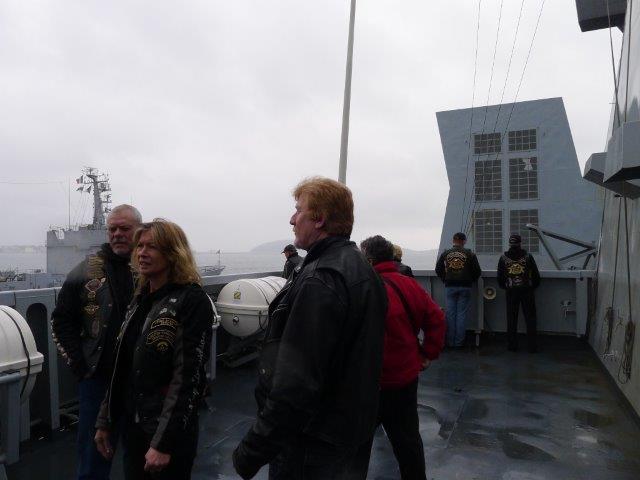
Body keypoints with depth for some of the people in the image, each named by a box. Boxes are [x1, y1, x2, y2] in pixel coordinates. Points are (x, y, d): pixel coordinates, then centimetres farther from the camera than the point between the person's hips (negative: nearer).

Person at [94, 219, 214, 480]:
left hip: (170, 430, -6)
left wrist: (164, 441, -20)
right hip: (131, 424, 7)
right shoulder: (140, 299, 6)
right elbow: (121, 367, 11)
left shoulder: (192, 301, -16)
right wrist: (105, 421, 12)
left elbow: (188, 376, -20)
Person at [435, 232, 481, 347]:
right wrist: (470, 281, 14)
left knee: (450, 313, 7)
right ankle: (459, 342, 8)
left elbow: (438, 269, 5)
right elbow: (477, 271, -2)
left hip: (450, 287, 1)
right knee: (462, 314, 5)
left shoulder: (445, 254, 0)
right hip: (465, 287, -1)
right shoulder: (470, 254, -3)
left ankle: (450, 341, 11)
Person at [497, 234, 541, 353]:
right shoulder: (528, 256, -3)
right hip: (527, 291, -1)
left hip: (511, 292, 1)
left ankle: (512, 345, 10)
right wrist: (533, 286, 16)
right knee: (530, 318, 5)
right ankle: (532, 346, 6)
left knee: (511, 319, 7)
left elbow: (500, 277, 5)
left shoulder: (503, 258, 1)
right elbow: (536, 275, 1)